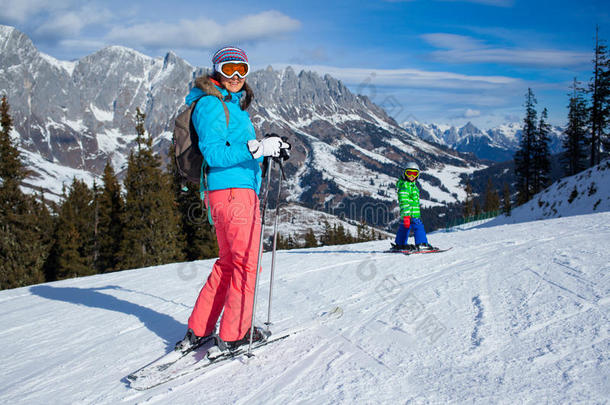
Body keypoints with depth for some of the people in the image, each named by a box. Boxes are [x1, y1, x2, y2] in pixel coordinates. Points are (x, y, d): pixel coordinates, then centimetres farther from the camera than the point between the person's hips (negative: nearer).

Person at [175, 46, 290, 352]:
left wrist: (271, 149, 22)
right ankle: (236, 334, 5)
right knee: (247, 262, -3)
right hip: (233, 189, -10)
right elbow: (214, 153, -20)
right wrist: (257, 148, -27)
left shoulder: (234, 104, 20)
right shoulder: (211, 104, -10)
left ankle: (199, 330, 19)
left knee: (228, 262, 14)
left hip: (229, 190, 10)